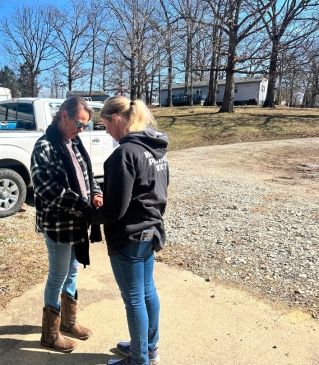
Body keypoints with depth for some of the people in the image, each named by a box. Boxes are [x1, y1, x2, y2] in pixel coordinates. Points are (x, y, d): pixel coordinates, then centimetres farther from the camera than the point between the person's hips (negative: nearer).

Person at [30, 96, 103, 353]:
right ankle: (50, 334, 30)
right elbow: (48, 189, -23)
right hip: (58, 224, -7)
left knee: (72, 273, 20)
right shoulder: (45, 147, -16)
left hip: (77, 222, 7)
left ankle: (68, 321, 41)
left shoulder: (75, 143, 7)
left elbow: (87, 174, 13)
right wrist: (84, 206, -25)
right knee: (58, 277, 8)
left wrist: (96, 193, -8)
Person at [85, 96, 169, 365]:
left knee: (134, 299, 8)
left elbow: (115, 208, -21)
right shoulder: (157, 149, 6)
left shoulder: (126, 152, -22)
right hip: (150, 231, 9)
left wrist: (90, 215, -4)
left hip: (128, 237, -9)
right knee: (148, 292, 21)